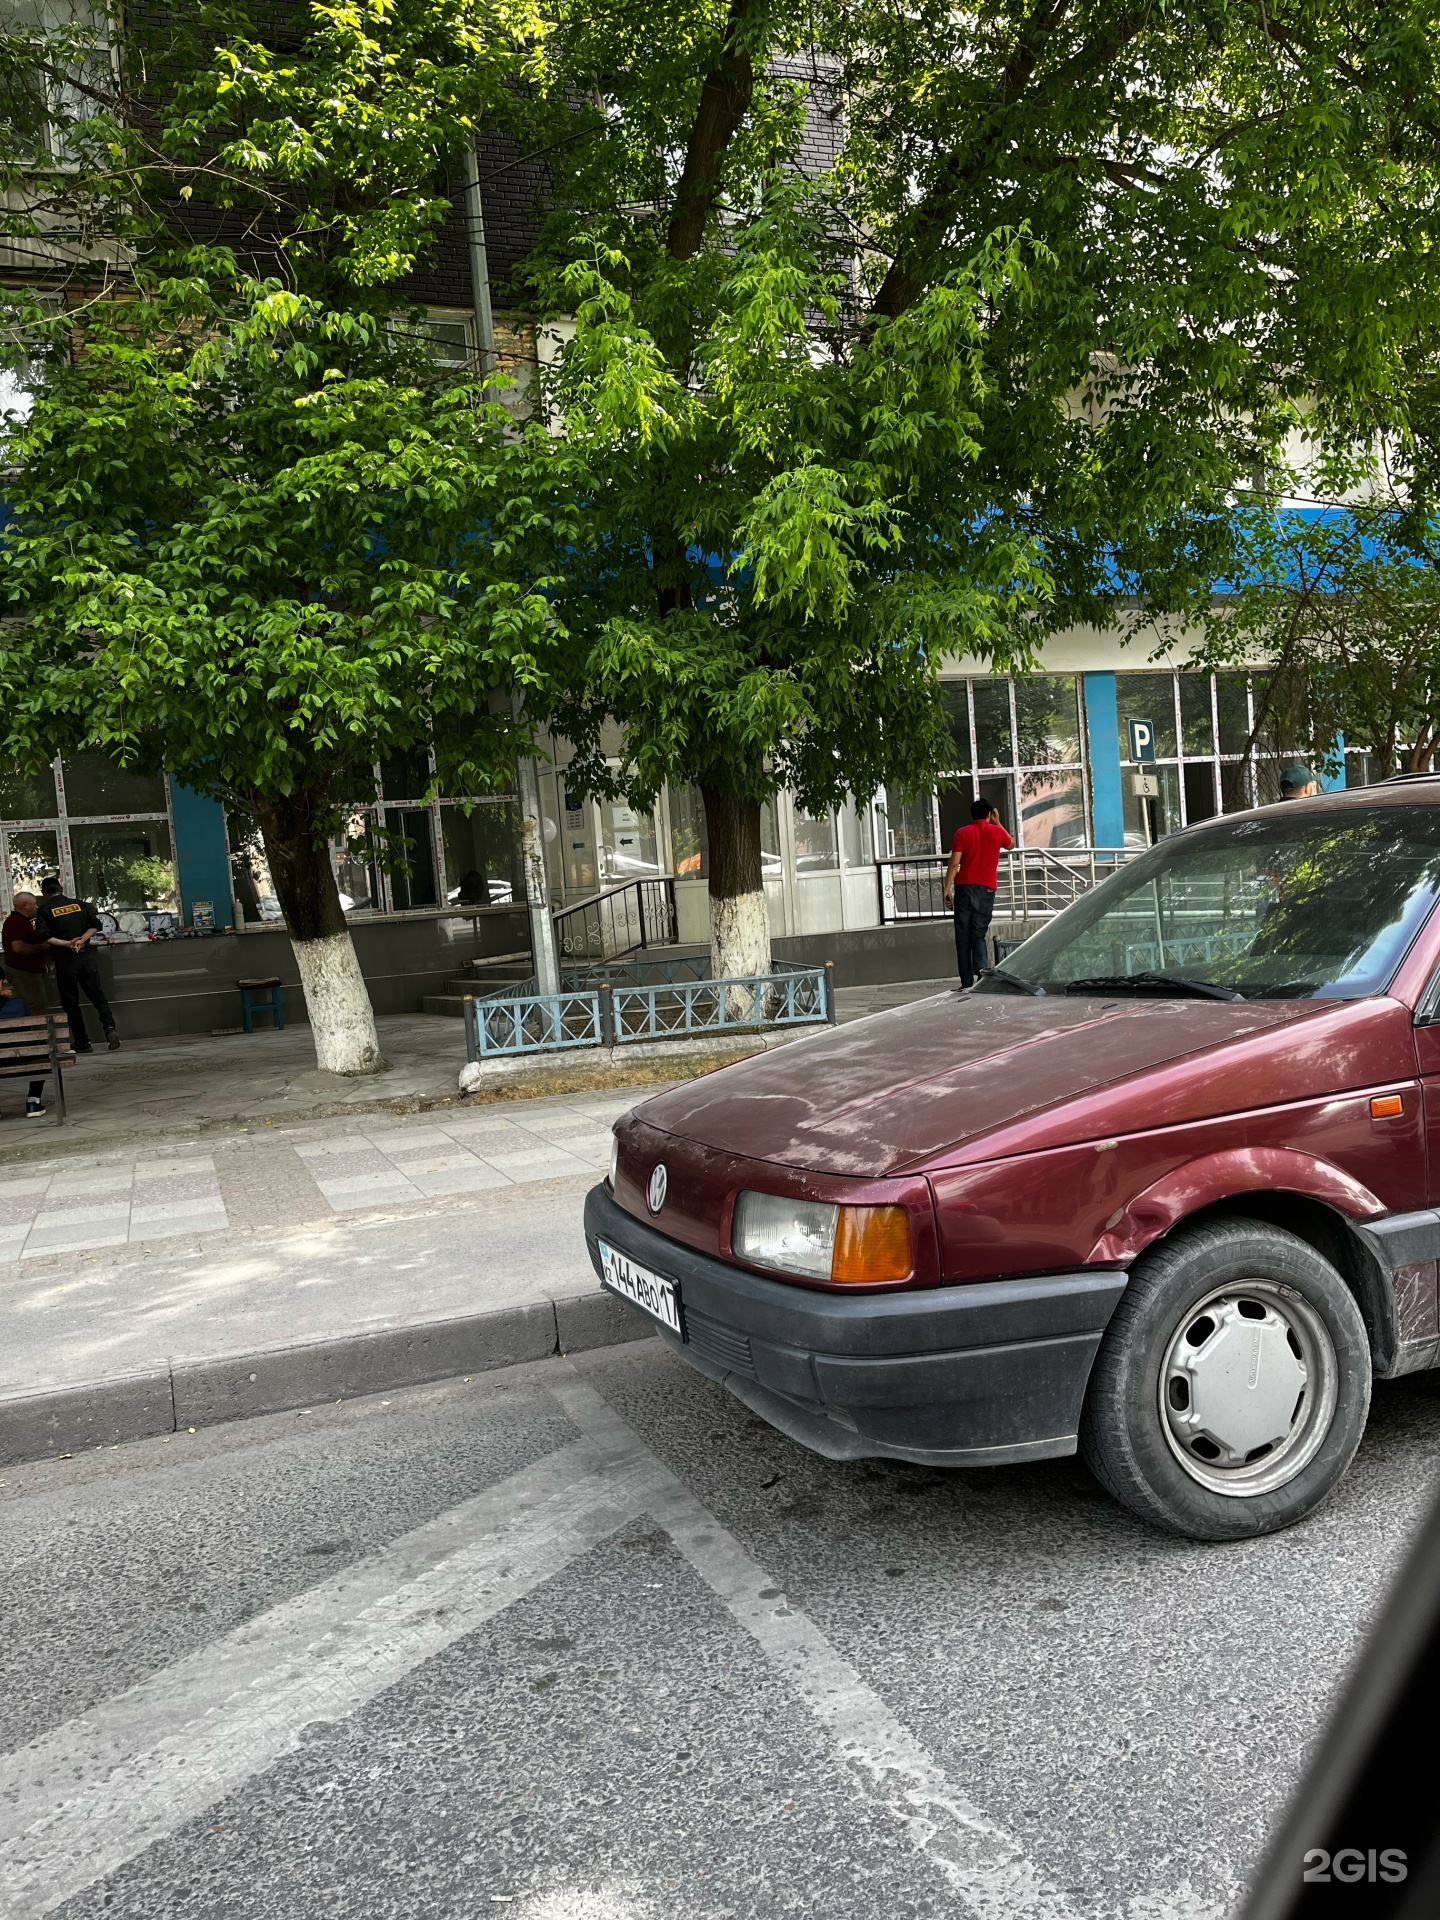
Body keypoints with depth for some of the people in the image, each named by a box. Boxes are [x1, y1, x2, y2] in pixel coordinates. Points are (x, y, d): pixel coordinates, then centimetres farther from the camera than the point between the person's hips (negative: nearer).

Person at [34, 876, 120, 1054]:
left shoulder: (45, 911, -1)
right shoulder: (80, 904, 9)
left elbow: (43, 936, -13)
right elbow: (95, 925, 0)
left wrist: (67, 944, -10)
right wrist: (82, 940, -7)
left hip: (64, 960, -2)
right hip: (86, 956, 2)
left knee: (70, 1002, 7)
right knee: (97, 995, 4)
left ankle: (82, 1042, 7)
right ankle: (110, 1028, -18)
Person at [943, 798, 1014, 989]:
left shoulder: (963, 833, 3)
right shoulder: (996, 831, 8)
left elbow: (954, 863, -5)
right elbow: (1011, 844, 31)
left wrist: (947, 889, -2)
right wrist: (997, 823, 35)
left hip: (965, 888, -1)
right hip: (986, 889, 1)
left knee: (963, 936, 3)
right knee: (978, 934, 5)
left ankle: (967, 983, 0)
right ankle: (982, 967, -24)